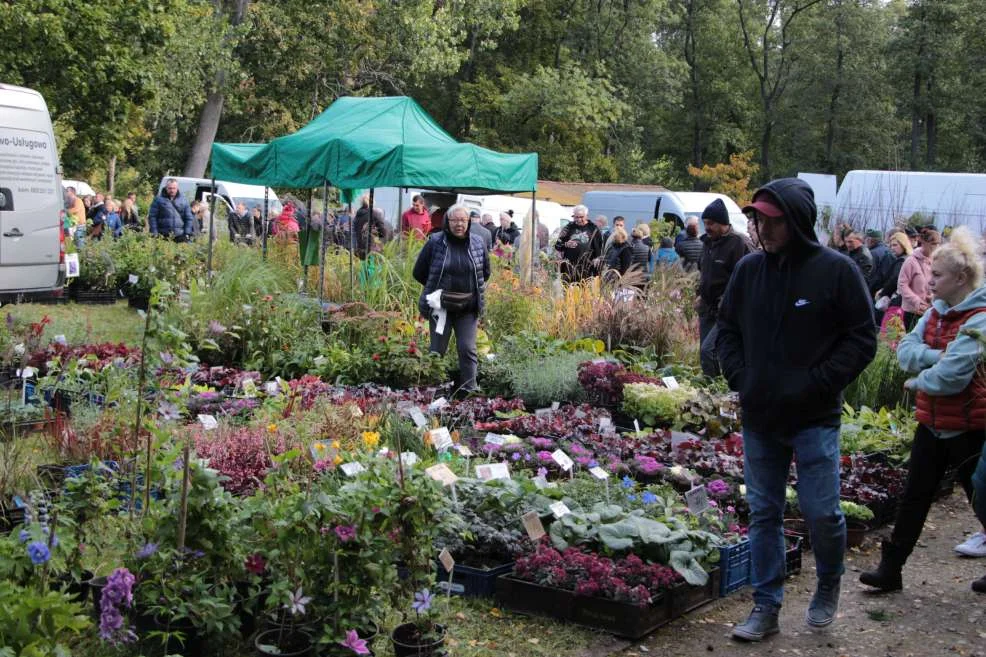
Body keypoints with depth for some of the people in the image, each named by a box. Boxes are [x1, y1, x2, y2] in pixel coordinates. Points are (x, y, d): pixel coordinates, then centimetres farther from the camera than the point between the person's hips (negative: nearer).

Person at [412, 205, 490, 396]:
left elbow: (485, 272, 17)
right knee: (437, 350, 6)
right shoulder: (435, 242, -5)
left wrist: (472, 288, 12)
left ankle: (469, 390, 6)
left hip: (468, 308, 1)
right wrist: (436, 288, 7)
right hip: (440, 306, -1)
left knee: (467, 349, -1)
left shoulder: (478, 243, 2)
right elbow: (419, 272, 4)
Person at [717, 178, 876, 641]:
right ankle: (765, 608, 21)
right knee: (763, 512, 10)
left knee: (821, 511, 1)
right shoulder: (749, 269, 2)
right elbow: (727, 328, 14)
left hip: (814, 419, -4)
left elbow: (862, 339, -6)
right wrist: (739, 377, 0)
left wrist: (817, 384, -13)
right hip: (759, 416, 4)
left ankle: (828, 585, 31)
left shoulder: (836, 270, -9)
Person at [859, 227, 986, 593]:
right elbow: (905, 350, -1)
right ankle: (890, 569, 16)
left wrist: (918, 381, -8)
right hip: (932, 422, 7)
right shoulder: (936, 312, 7)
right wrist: (935, 357, -18)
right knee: (914, 497, 10)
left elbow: (951, 375, -25)